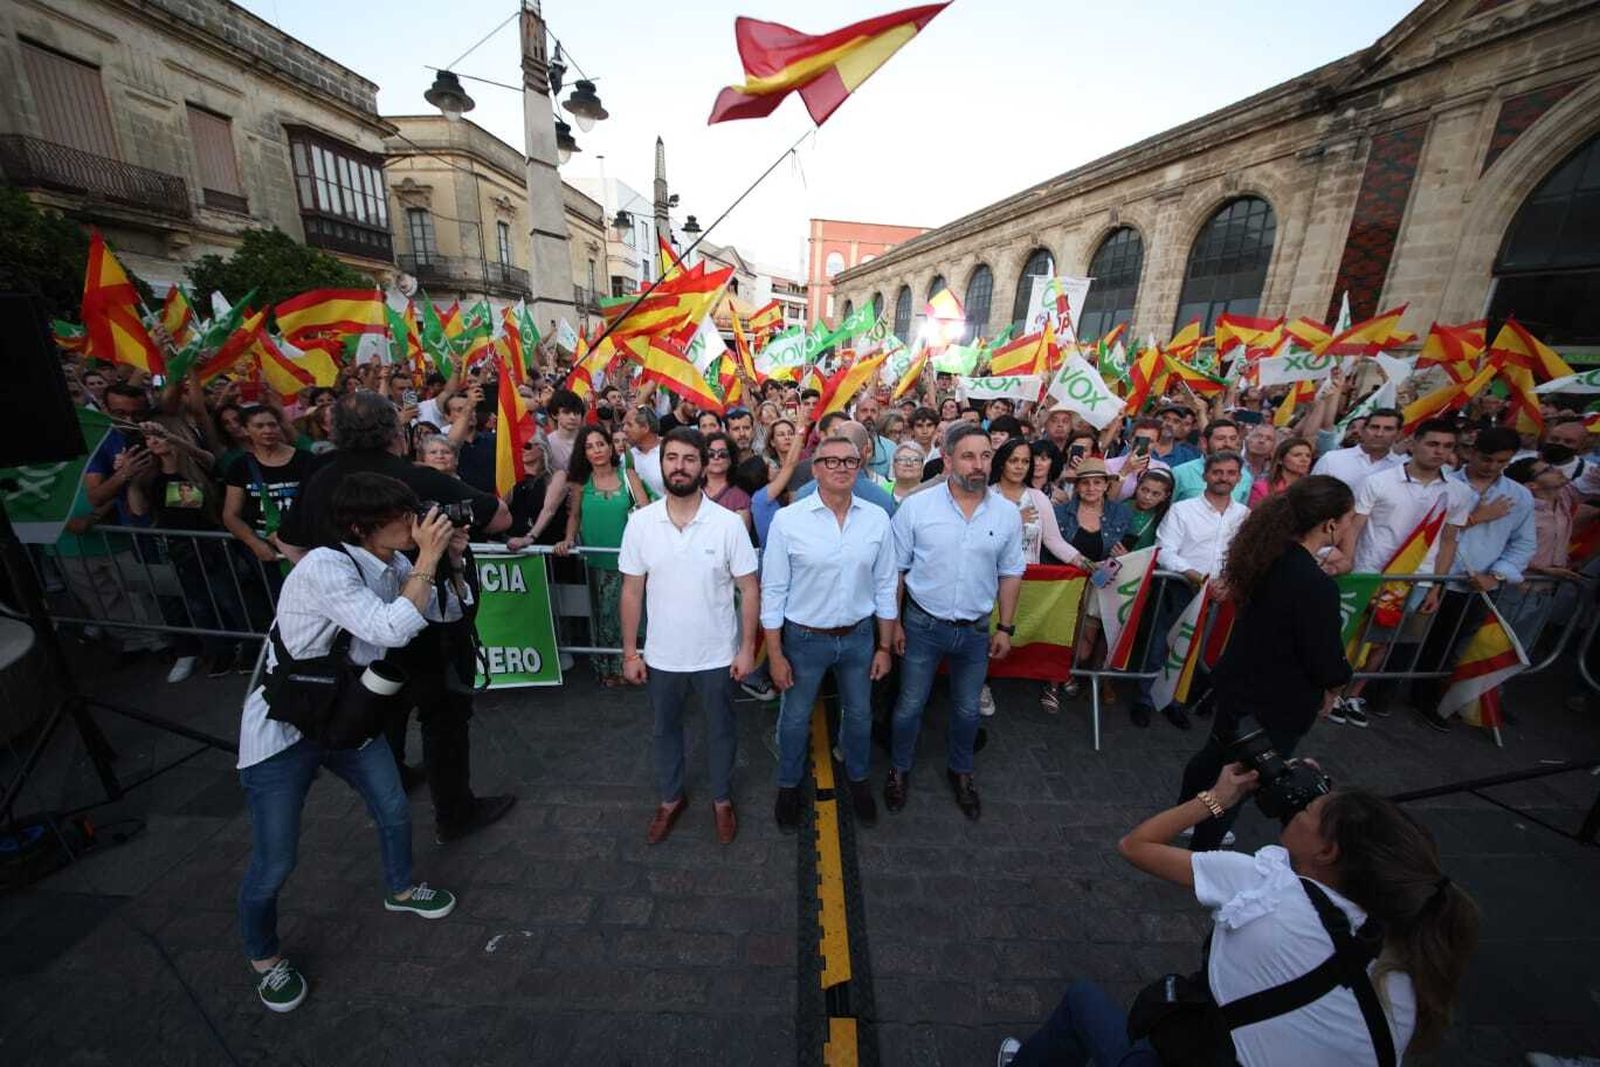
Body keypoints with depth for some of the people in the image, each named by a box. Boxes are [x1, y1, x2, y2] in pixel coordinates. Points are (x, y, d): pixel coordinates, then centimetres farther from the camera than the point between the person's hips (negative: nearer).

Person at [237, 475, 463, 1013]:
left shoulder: (390, 562, -7)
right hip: (282, 730, -7)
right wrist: (428, 558, -33)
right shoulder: (324, 568, -30)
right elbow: (392, 630, -39)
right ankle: (265, 958, 36)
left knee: (394, 810, 18)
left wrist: (447, 557, -13)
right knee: (274, 864, 6)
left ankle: (400, 890, 46)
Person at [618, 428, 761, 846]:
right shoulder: (640, 522, -8)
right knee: (665, 730, 22)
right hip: (661, 656, 2)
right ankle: (670, 798, 48)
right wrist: (630, 652, 1)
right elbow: (632, 591, -1)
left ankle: (722, 799, 44)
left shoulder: (728, 523, -14)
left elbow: (749, 588, -8)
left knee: (721, 731, 19)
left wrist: (747, 647, -8)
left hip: (716, 656, -1)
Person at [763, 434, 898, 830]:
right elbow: (773, 591, -10)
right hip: (804, 638, -2)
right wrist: (775, 655, -8)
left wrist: (884, 646, 4)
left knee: (859, 715, 22)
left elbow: (885, 586, 1)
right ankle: (789, 786, 45)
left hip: (859, 636, 3)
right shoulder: (788, 520, -15)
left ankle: (859, 779, 51)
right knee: (795, 719, 17)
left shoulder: (877, 519, -7)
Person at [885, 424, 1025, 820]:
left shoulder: (1008, 513, -4)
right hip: (923, 625, -2)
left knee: (967, 710, 20)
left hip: (976, 630, 3)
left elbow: (1010, 573, 6)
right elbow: (896, 569, -6)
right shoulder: (916, 506, -13)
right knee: (910, 706, 14)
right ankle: (899, 769, 39)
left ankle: (960, 771, 46)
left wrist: (1006, 628, 6)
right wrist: (894, 622, -5)